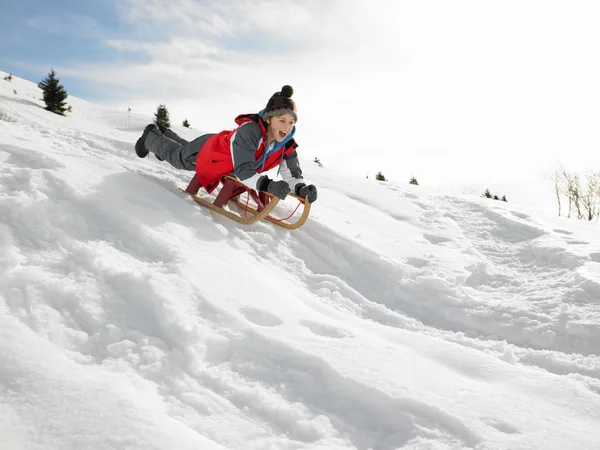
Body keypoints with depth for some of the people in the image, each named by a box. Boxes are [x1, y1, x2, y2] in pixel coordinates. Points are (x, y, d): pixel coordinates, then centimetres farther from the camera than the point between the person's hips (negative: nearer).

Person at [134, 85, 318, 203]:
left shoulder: (286, 145, -28)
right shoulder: (250, 131, -46)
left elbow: (293, 175, -25)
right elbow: (243, 171, -52)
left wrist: (302, 188, -47)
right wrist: (267, 185, -68)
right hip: (206, 152, -6)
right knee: (175, 155, 28)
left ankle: (165, 133, 67)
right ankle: (151, 136, 58)